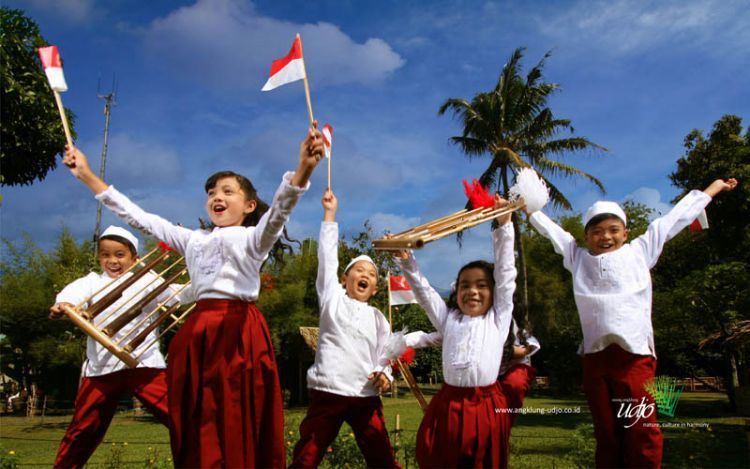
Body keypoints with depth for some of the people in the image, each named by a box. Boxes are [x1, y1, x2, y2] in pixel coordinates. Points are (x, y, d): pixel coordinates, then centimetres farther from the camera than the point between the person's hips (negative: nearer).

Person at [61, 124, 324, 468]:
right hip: (197, 334, 5)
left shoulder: (254, 238, 5)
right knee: (198, 431, 8)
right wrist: (86, 174, 21)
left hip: (240, 333, -5)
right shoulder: (193, 240, 20)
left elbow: (279, 210, -15)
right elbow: (138, 217, 22)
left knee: (241, 428, -3)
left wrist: (304, 167, -36)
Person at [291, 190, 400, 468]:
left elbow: (383, 357, 14)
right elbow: (327, 257, 3)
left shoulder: (378, 318, 13)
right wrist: (330, 213, 3)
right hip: (327, 394, -2)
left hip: (366, 397, 2)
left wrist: (384, 375, -10)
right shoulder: (333, 299, 7)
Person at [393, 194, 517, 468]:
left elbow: (505, 272, 4)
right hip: (449, 405, 2)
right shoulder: (448, 319, 15)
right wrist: (407, 260, 3)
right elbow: (423, 291, 14)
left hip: (487, 406, -2)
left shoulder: (498, 318, 9)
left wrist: (504, 224, 1)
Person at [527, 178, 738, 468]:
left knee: (642, 431, -7)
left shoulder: (639, 250, 14)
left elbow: (675, 218, 22)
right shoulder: (578, 258, 16)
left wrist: (711, 190, 32)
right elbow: (549, 229, 25)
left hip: (634, 354, -1)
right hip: (595, 355, 2)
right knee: (606, 433, 8)